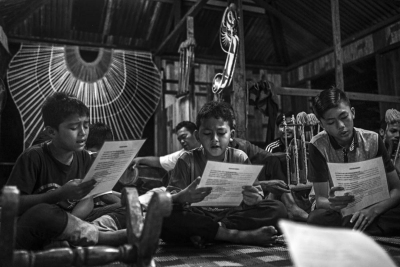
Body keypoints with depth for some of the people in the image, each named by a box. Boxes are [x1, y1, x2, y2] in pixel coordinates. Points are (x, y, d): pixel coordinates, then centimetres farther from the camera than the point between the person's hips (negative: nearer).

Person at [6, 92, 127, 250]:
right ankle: (109, 237, -23)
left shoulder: (84, 158, 6)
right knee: (41, 213, -39)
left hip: (66, 231, 5)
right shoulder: (33, 157, -10)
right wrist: (60, 194, -25)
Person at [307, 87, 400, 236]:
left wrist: (374, 210, -25)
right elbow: (320, 199, -11)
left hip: (371, 210, 1)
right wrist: (331, 203, -36)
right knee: (316, 219, -35)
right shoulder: (318, 146, -11)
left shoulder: (373, 140, -5)